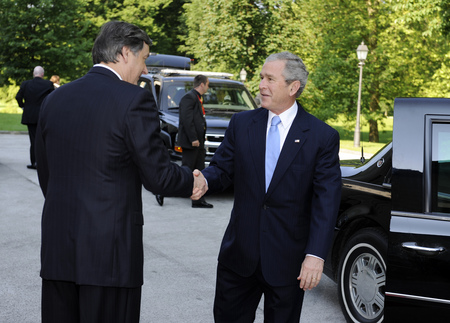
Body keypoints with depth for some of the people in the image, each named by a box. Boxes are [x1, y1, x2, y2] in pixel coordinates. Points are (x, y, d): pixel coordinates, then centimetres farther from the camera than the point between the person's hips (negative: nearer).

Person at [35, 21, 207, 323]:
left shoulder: (54, 99, 9)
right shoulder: (134, 99, -11)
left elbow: (46, 176, 15)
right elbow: (158, 176, -10)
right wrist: (193, 181, 9)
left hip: (57, 251, 6)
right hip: (109, 251, -6)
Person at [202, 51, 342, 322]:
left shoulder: (322, 137, -6)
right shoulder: (241, 123, 4)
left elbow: (326, 201, -10)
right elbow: (222, 169, 3)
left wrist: (316, 255, -18)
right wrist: (204, 181, -22)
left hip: (288, 259, -3)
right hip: (239, 253, 3)